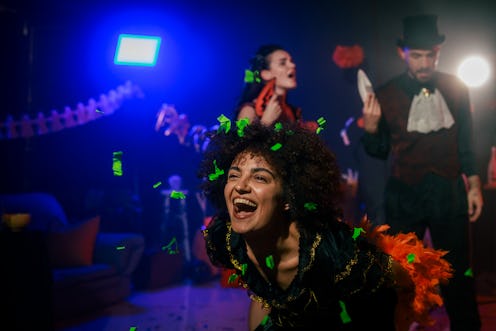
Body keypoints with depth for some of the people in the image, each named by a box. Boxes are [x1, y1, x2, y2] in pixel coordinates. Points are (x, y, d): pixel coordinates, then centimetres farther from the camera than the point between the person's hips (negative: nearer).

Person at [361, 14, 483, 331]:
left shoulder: (456, 89, 1)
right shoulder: (385, 95, -2)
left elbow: (466, 142, 9)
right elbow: (380, 151, 4)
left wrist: (474, 185, 8)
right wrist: (370, 127, -14)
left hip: (450, 194, 1)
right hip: (404, 196, 0)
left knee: (458, 273, 8)